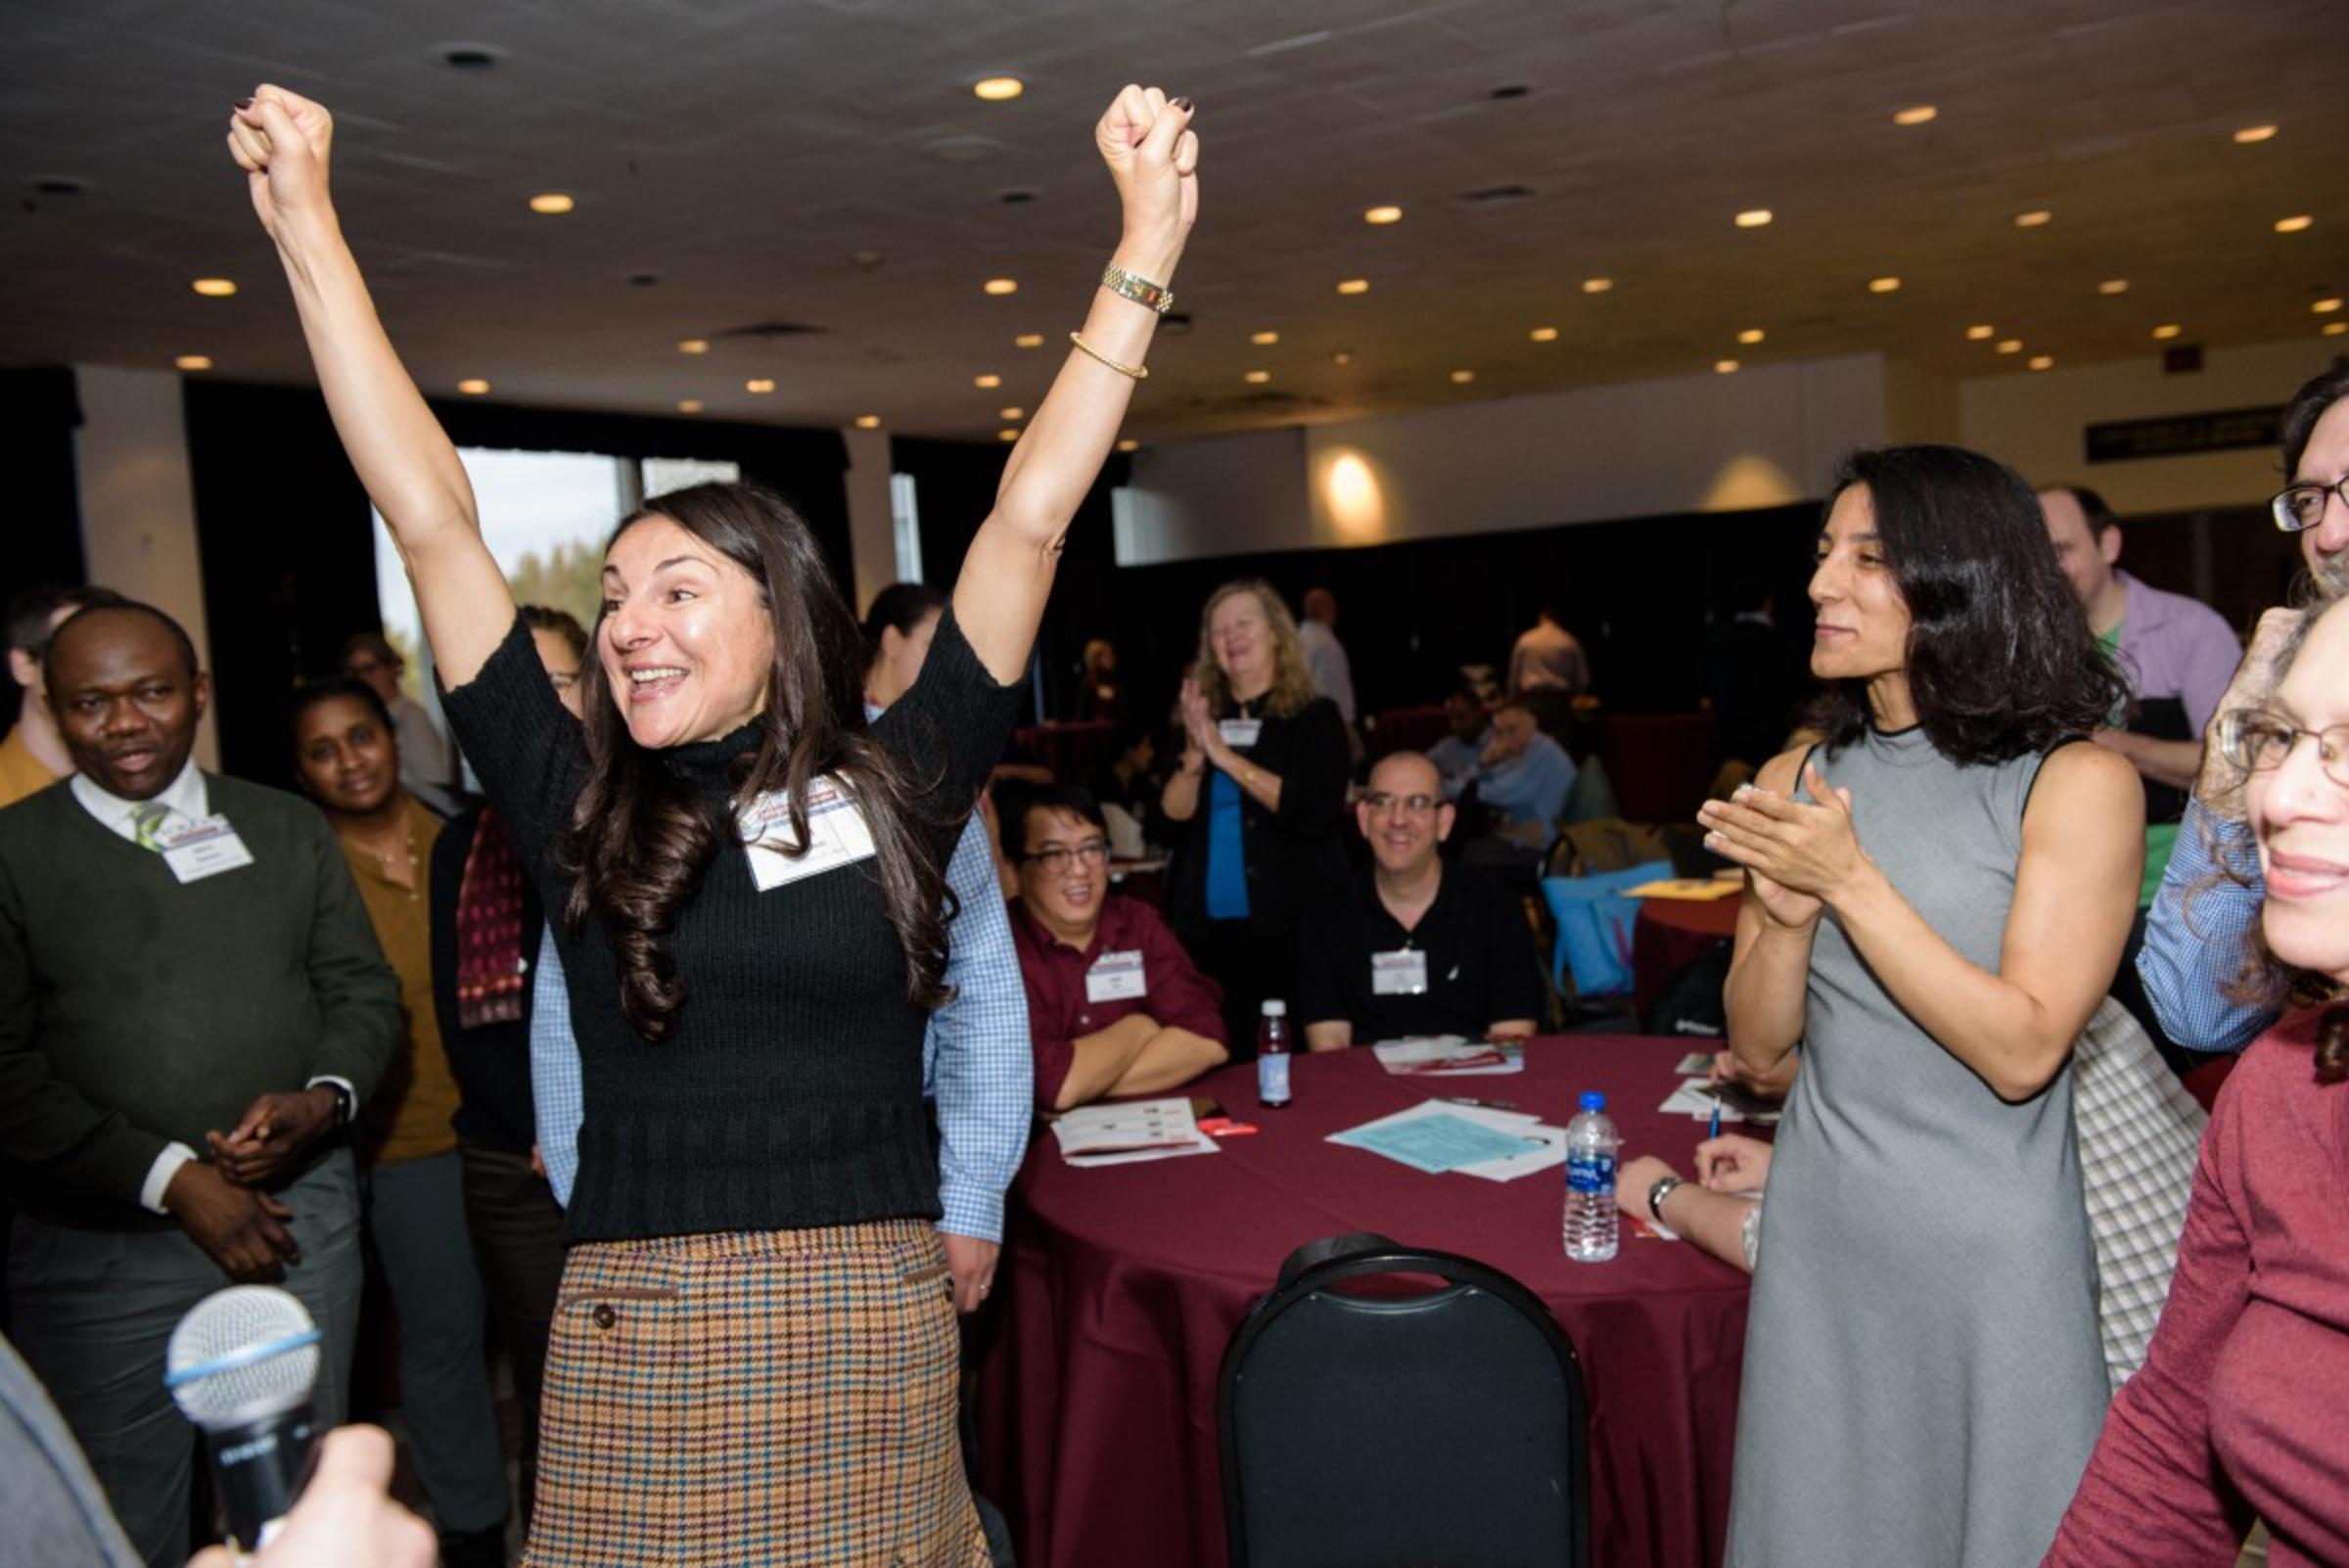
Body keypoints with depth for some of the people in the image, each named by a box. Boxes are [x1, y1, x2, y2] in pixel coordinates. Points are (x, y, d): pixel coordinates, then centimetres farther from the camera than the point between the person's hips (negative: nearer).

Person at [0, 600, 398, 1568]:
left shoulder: (287, 829, 8)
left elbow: (363, 988, 9)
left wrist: (327, 1099, -11)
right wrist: (173, 1179, -14)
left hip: (303, 1213, 2)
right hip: (104, 1243, -2)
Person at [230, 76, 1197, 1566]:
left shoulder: (894, 785, 0)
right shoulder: (581, 810, 1)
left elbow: (1030, 519, -5)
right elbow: (433, 520, 0)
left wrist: (1145, 255, -7)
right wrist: (306, 224, 1)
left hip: (872, 1333, 0)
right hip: (633, 1345, 1)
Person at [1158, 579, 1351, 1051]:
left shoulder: (1315, 717, -1)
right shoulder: (1201, 719, 10)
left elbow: (1313, 813, -15)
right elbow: (1171, 818, 3)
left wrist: (1226, 757, -16)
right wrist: (1194, 755, -15)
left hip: (1295, 924, -3)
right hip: (1207, 927, 3)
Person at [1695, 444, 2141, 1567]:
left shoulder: (2075, 783, -12)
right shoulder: (1796, 782, 1)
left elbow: (2021, 1052, -19)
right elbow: (1757, 1043, 2)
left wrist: (1851, 881, -22)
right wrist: (1788, 911, -17)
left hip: (1989, 1254, -4)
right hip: (1820, 1233, 5)